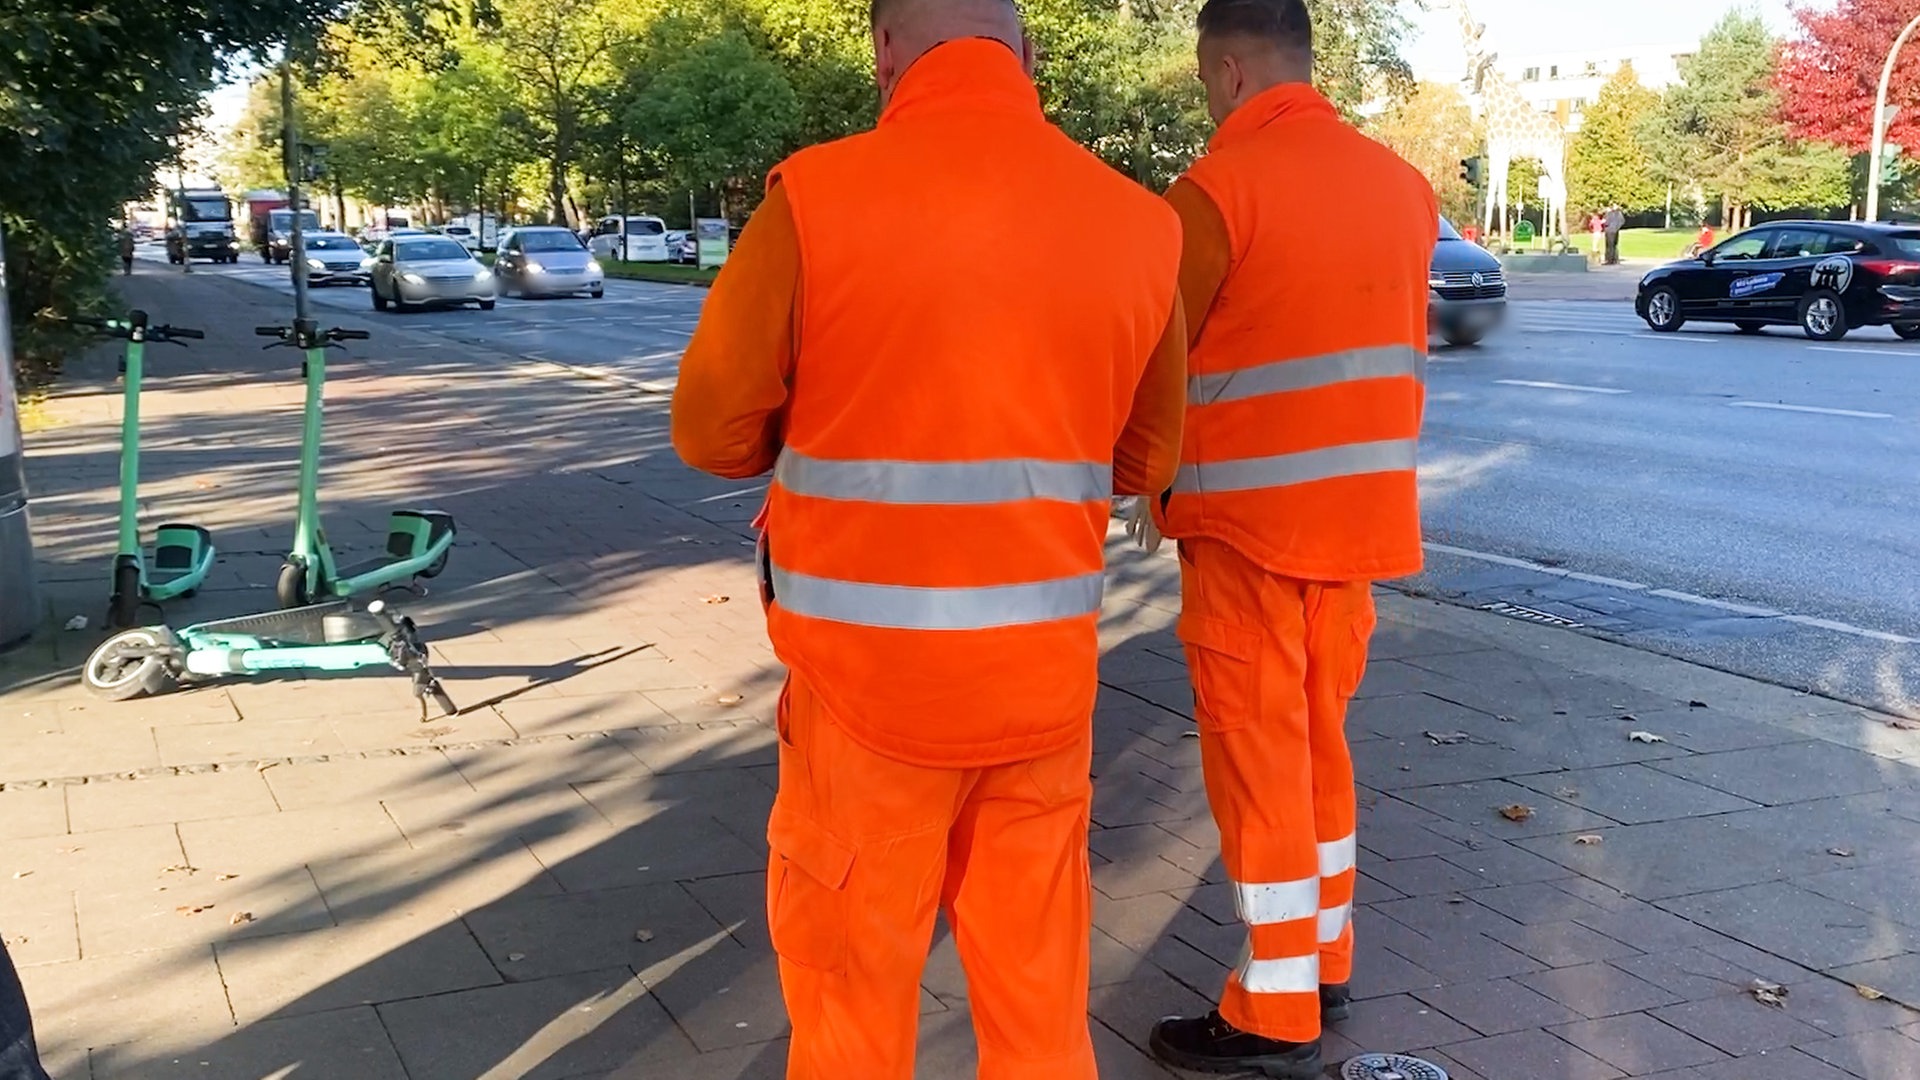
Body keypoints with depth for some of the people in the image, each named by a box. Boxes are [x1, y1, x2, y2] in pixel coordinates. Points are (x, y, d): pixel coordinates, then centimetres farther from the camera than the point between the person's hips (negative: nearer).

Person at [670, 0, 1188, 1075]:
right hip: (1045, 672, 3)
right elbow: (1147, 459, 8)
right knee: (1037, 987, 17)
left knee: (851, 983, 14)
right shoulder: (1139, 222, -2)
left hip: (872, 673, -3)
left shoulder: (816, 197, -11)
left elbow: (715, 431, -3)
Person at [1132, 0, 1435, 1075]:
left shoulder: (1215, 190, -14)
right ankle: (1326, 960, 29)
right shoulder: (1405, 184, 6)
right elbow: (1393, 347, 12)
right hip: (1359, 509, 6)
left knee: (1256, 749, 3)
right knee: (1319, 734, 18)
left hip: (1249, 520, -6)